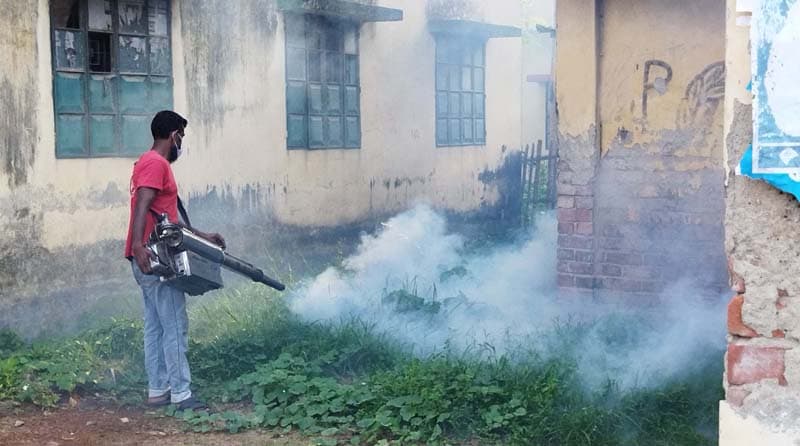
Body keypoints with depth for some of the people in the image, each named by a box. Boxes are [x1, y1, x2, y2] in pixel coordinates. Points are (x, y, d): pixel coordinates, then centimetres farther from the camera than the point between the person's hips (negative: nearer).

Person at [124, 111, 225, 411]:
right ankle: (181, 394, -4)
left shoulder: (150, 163, 21)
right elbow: (142, 205, -25)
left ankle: (158, 391, 17)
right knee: (175, 327, -7)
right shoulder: (156, 164, -11)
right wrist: (138, 245, -37)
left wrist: (200, 236, 25)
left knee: (155, 327, 12)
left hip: (150, 261, 10)